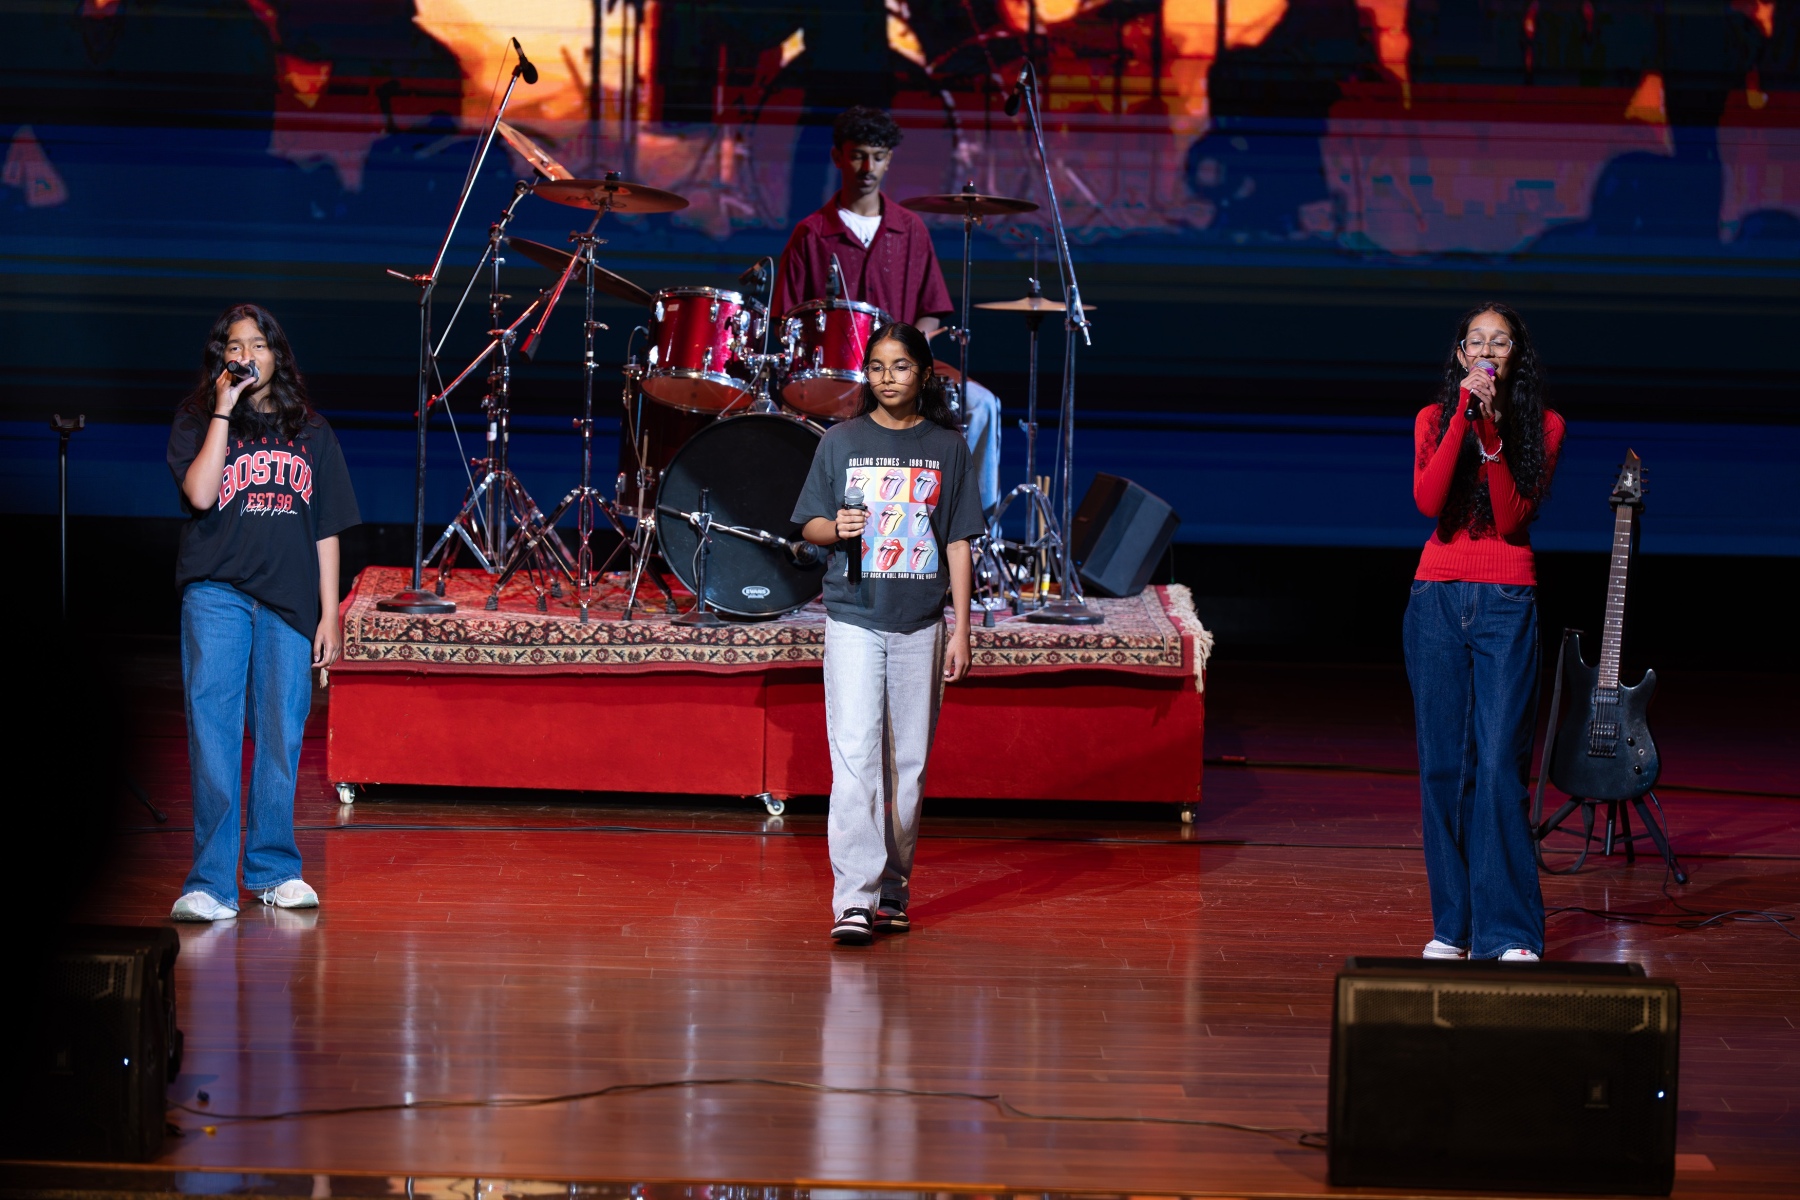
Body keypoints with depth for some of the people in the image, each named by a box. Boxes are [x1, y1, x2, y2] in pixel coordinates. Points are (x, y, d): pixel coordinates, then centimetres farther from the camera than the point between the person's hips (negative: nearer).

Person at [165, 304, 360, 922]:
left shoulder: (309, 431, 14)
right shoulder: (196, 421, 7)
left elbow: (325, 529, 13)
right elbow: (200, 494, -12)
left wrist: (329, 614, 8)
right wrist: (223, 412, -10)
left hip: (289, 601, 2)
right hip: (216, 595, -2)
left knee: (280, 736, 5)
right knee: (213, 731, -10)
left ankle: (273, 869, 19)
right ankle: (211, 882, -11)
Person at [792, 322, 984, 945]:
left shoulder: (947, 448, 5)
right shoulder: (841, 442, 3)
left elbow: (958, 543, 6)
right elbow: (808, 525, 7)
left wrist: (961, 630, 2)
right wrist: (836, 529, -16)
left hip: (920, 623, 1)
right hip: (853, 619, -1)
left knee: (909, 762, 6)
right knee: (855, 756, -12)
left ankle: (892, 891, 18)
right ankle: (854, 899, -16)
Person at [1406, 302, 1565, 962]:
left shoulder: (1543, 426, 6)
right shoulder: (1435, 418, 10)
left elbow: (1512, 517, -6)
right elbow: (1428, 500, -8)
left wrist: (1491, 433, -15)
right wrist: (1463, 417, -13)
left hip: (1508, 603, -2)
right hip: (1438, 598, 2)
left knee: (1499, 765, -10)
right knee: (1442, 764, 0)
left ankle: (1508, 932, -8)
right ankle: (1452, 926, 7)